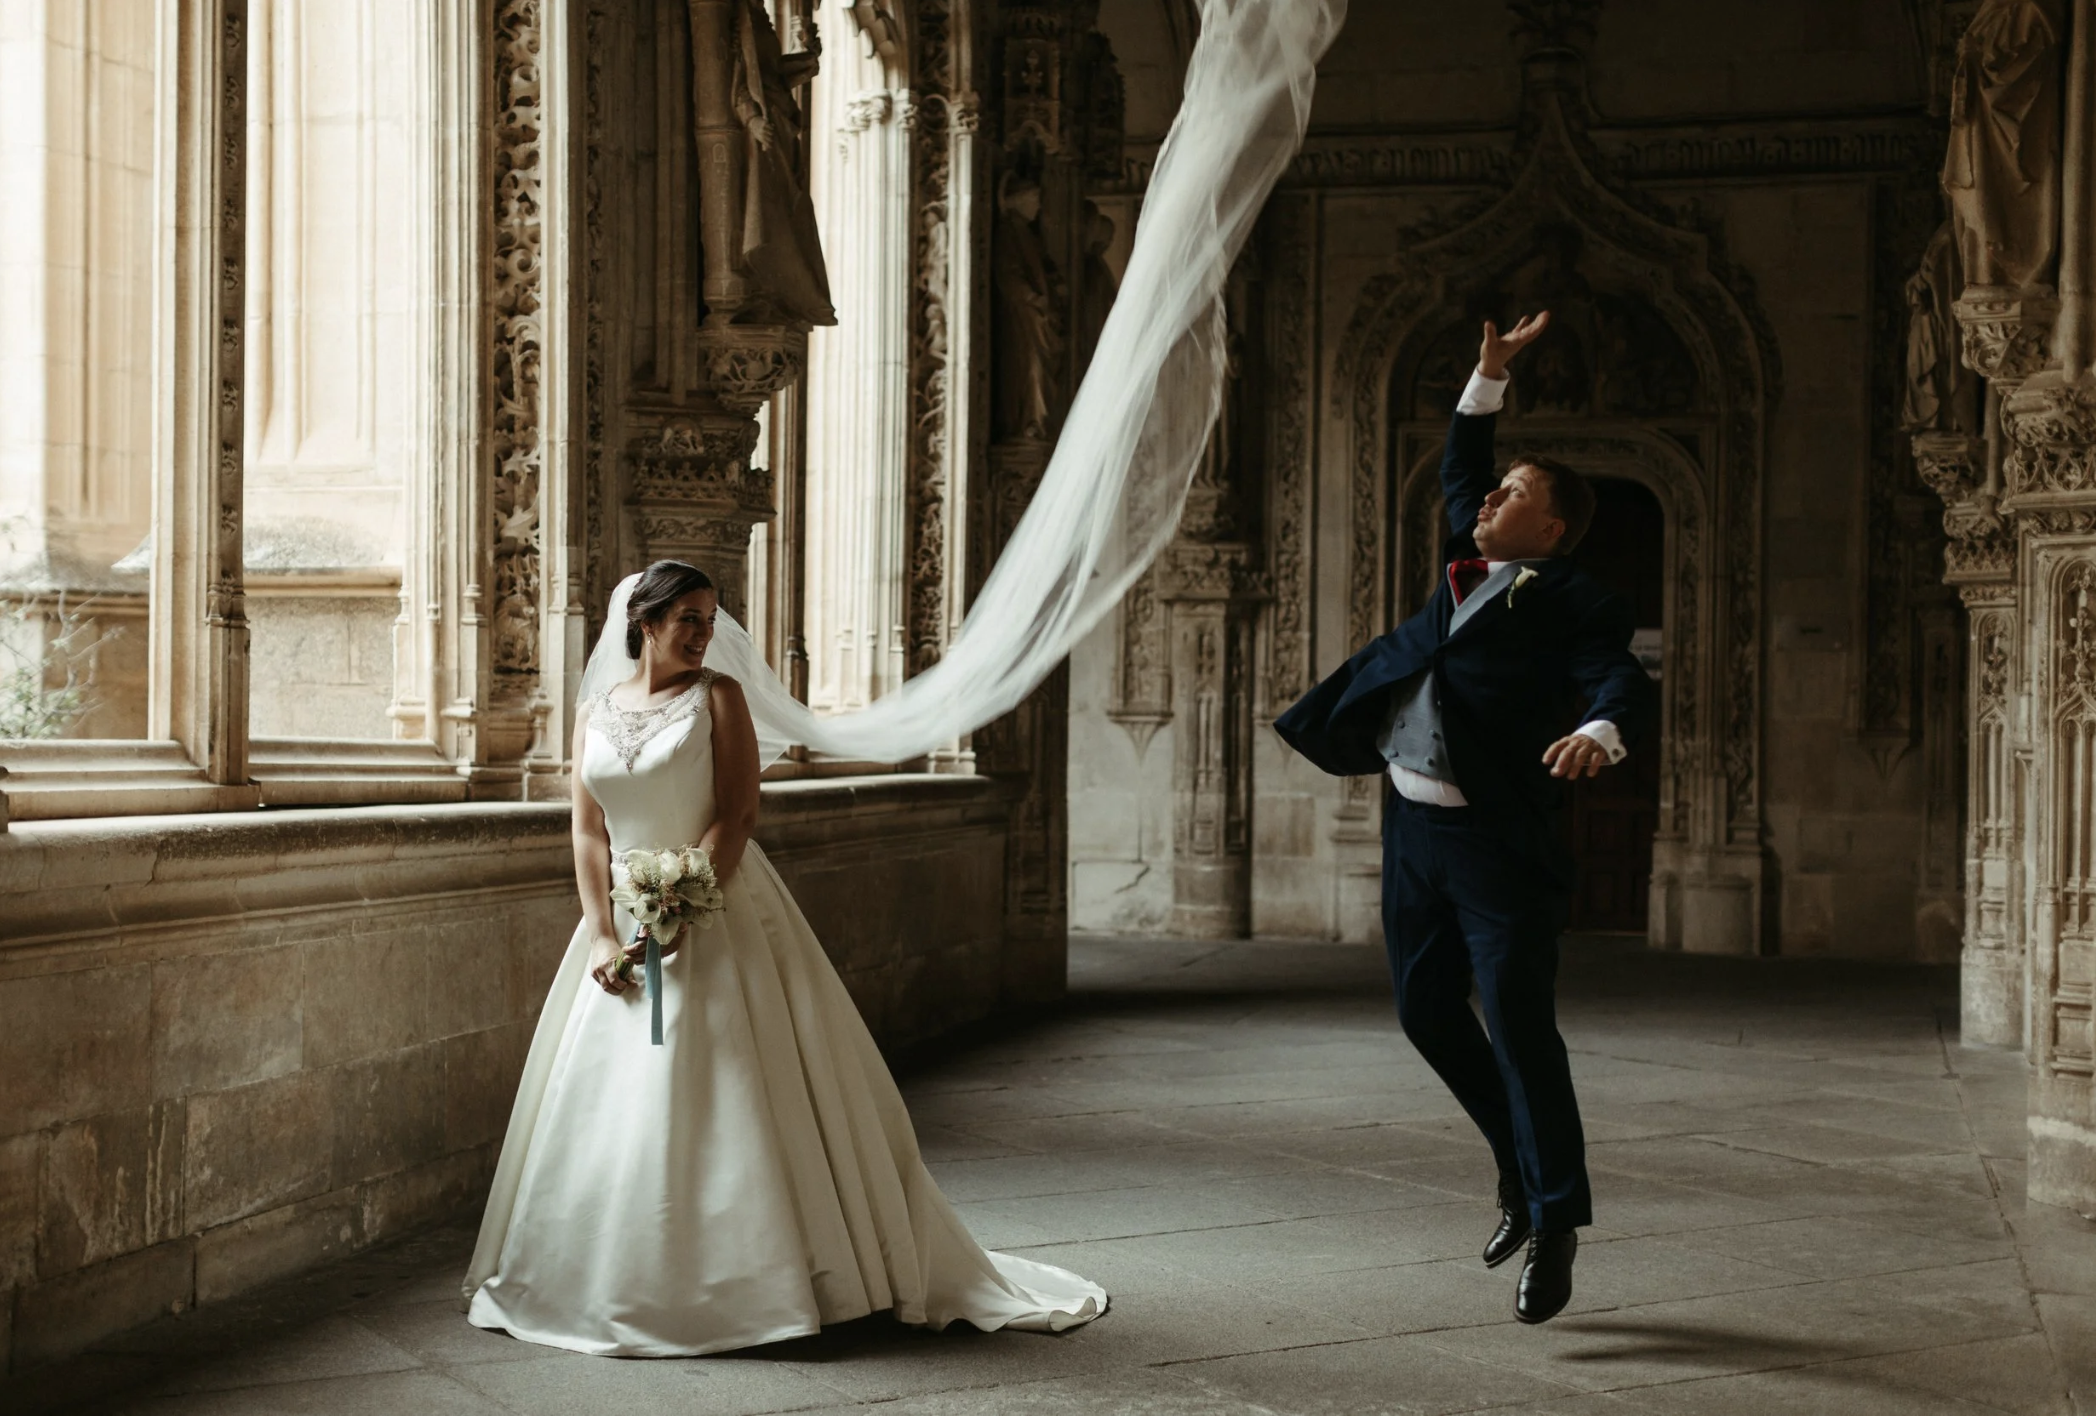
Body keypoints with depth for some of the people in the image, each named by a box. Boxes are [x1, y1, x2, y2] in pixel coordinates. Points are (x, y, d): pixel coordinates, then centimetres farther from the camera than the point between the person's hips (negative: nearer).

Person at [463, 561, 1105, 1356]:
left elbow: (736, 817, -10)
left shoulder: (717, 697, -2)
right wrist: (601, 934, -7)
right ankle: (615, 1288, 18)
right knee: (607, 1107, 6)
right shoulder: (595, 711, 8)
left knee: (725, 1105, -5)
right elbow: (588, 831, 5)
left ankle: (751, 1282, 4)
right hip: (625, 921, 4)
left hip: (716, 915, -4)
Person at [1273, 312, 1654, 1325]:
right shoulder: (1472, 561, 14)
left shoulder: (1568, 602, -7)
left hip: (1498, 844, -8)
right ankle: (1521, 1167, 30)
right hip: (1414, 827, 8)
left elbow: (1626, 683, -21)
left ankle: (1554, 1223, 2)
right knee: (1428, 1015, 13)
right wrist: (1490, 372, 24)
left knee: (1518, 1025, -8)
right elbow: (1459, 464, 29)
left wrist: (1598, 732, -42)